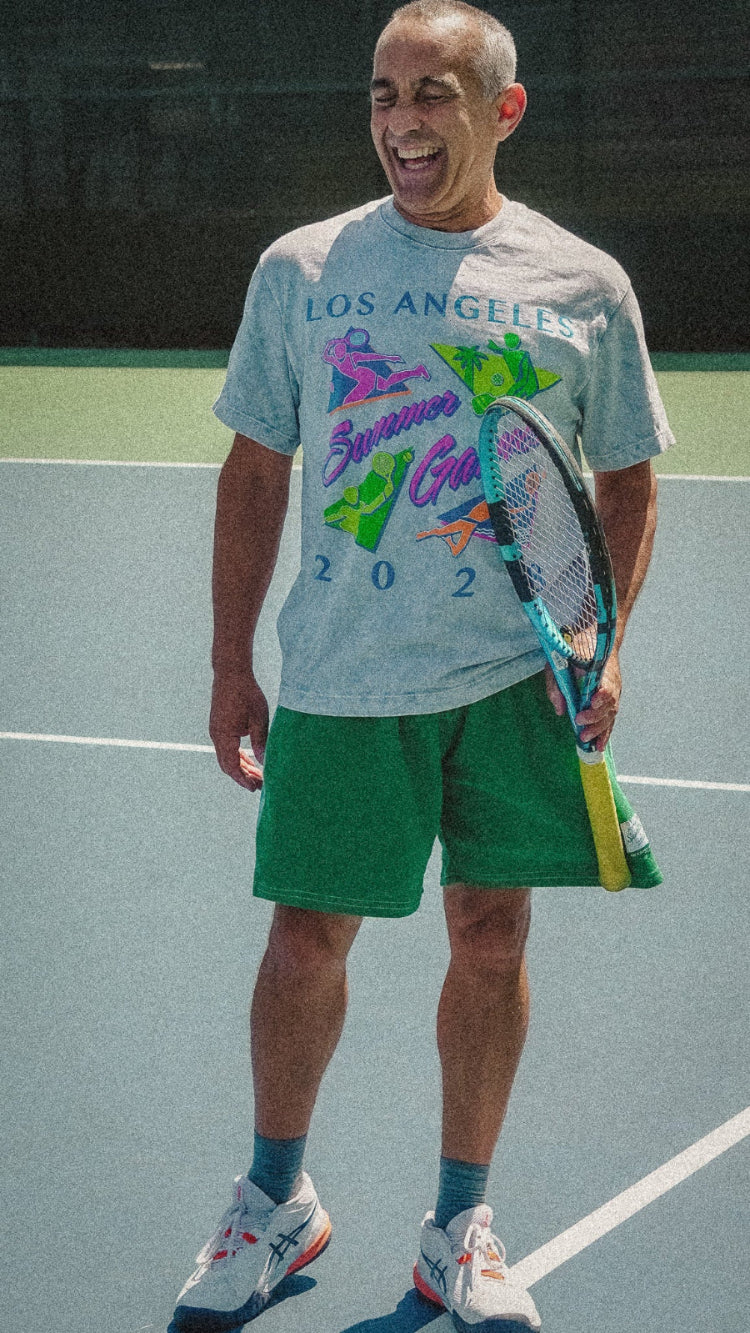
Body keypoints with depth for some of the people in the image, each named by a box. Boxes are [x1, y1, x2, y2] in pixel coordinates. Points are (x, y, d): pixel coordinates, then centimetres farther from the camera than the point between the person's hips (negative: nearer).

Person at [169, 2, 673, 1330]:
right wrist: (231, 663, 4)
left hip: (518, 672, 0)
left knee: (490, 938, 5)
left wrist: (604, 645, -6)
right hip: (339, 676, 0)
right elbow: (255, 473, 7)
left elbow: (627, 480, 8)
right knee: (305, 939, 3)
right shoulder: (301, 270, 2)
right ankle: (277, 1201, 25)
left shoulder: (582, 285, 1)